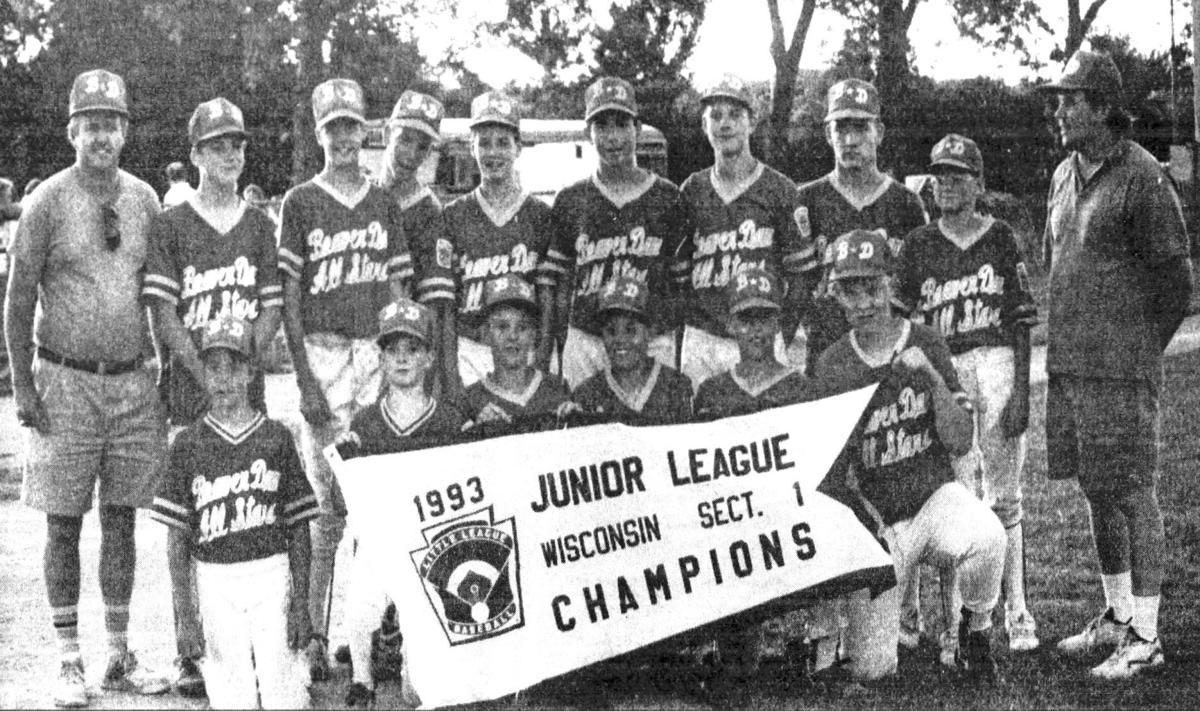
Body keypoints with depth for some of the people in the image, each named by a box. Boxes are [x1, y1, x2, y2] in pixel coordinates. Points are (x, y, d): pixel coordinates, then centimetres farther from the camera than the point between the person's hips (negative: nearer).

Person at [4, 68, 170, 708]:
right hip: (66, 381, -3)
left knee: (122, 519, 9)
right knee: (64, 524, 3)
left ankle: (120, 655, 18)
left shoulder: (144, 199, 7)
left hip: (133, 380, 3)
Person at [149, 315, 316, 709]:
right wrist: (186, 614, -1)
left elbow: (299, 529, 5)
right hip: (215, 579, 0)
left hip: (271, 573, 0)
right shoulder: (189, 443, 3)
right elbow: (176, 539, 4)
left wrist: (301, 605, 0)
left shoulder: (276, 437, 4)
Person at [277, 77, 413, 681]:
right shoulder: (301, 203, 3)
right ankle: (316, 633, 0)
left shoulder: (384, 204, 13)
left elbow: (397, 295, 13)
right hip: (322, 353, -3)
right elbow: (289, 299, -1)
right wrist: (305, 381, -9)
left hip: (376, 354, 3)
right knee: (331, 500, -7)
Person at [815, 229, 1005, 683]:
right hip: (874, 519, 1)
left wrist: (933, 378, -19)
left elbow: (960, 442, -7)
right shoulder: (832, 366, -1)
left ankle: (976, 628, -5)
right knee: (868, 669, -8)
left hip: (935, 498, 0)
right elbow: (829, 469, 3)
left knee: (986, 539, -38)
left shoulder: (926, 345, -1)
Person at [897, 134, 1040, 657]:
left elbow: (1021, 324, 5)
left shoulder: (1001, 239, 7)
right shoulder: (918, 245, 9)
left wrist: (1021, 391, -4)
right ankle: (953, 620, 2)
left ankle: (1016, 614, 10)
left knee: (1004, 499, 2)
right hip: (940, 371, 0)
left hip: (998, 364, 0)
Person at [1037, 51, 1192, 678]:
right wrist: (1070, 343, 17)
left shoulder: (1142, 179, -10)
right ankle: (1117, 617, 26)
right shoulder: (1063, 177, 13)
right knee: (1096, 492, 14)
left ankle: (1144, 637, 2)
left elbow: (1175, 280, -8)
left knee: (1132, 492, -4)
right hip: (1067, 365, 8)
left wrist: (1134, 352, -1)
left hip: (1120, 368, -8)